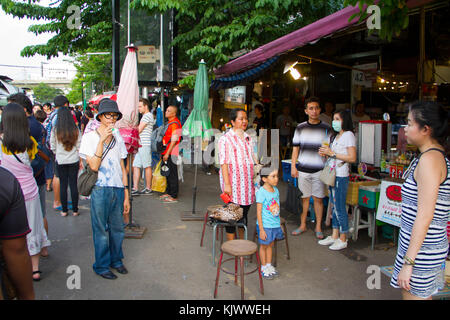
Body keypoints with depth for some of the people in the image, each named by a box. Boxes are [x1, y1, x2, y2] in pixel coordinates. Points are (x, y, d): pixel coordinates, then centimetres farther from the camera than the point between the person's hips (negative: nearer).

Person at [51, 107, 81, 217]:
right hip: (74, 160, 1)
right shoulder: (76, 129, -7)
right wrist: (80, 160, 9)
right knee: (73, 184, 7)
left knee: (63, 185, 8)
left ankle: (64, 210, 14)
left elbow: (53, 147, 0)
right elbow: (79, 146, -1)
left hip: (60, 161, -1)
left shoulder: (55, 130, -9)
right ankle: (75, 210, 13)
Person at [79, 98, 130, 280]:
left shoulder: (117, 138, 10)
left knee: (118, 227, 12)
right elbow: (94, 166, -15)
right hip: (100, 190, -4)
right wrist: (102, 140, -18)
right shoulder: (90, 137, -4)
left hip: (118, 190, 4)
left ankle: (116, 260, 32)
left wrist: (126, 195, 11)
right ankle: (101, 266, 23)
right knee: (101, 229, 5)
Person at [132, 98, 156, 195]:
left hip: (145, 144, -10)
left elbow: (139, 130, -10)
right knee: (135, 166, 5)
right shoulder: (145, 116, 24)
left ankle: (148, 188, 5)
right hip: (140, 145, 10)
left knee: (147, 166, -2)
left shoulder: (148, 115, -8)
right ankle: (135, 188, 6)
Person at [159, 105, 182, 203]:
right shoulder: (170, 122, 17)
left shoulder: (175, 123, -14)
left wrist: (167, 153, -20)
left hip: (171, 153, -10)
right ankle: (169, 192, 26)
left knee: (172, 174, -5)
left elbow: (174, 140, -20)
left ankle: (173, 196, -1)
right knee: (168, 173, 16)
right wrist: (165, 153, 21)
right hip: (167, 152, 10)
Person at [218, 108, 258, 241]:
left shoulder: (249, 139, 15)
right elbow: (224, 163, -12)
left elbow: (255, 159, 19)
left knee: (245, 212, 14)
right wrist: (227, 184, -19)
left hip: (248, 183, 6)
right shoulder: (225, 139, -6)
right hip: (233, 183, -6)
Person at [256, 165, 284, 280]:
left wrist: (279, 224, 16)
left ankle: (269, 265, 34)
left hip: (275, 224, 6)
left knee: (270, 245, 19)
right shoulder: (261, 192, -19)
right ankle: (264, 267, 26)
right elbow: (259, 212, -17)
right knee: (264, 245, 10)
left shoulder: (276, 190, 3)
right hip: (265, 226, -6)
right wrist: (261, 229, -16)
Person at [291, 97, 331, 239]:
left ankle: (318, 227, 16)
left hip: (319, 169, -1)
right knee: (304, 197, 9)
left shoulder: (326, 128, 3)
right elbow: (295, 148, 8)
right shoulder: (300, 128, 6)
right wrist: (293, 166, 2)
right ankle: (302, 225, 21)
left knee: (318, 198, 4)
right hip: (303, 169, 1)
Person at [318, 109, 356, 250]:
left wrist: (332, 153, -16)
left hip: (341, 176, -9)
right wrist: (325, 153, 4)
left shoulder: (348, 135, -9)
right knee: (334, 207, 14)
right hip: (332, 175, 9)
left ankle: (343, 240, 8)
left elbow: (352, 158, -17)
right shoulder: (337, 136, 18)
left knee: (340, 208, -3)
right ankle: (334, 236, 23)